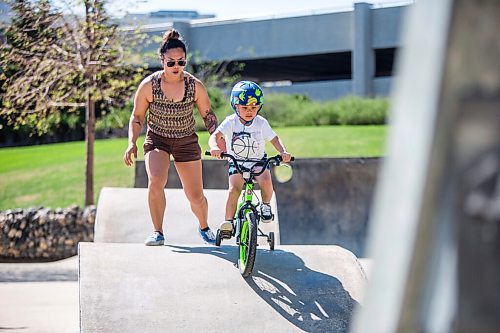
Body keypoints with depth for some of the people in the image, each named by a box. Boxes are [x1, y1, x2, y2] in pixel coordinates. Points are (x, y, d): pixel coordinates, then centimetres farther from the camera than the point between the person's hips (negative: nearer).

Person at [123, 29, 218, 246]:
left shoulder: (195, 86, -12)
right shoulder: (149, 85, -15)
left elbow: (207, 114, 3)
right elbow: (137, 117, -2)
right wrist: (132, 143, -14)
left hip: (187, 142, 1)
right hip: (157, 140, -1)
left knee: (196, 196, 3)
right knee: (155, 182, -30)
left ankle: (204, 228, 35)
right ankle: (158, 233, -16)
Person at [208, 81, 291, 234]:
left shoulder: (261, 123, -7)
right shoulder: (231, 122, -14)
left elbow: (274, 139, -2)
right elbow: (215, 136, -26)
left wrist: (283, 152, -22)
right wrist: (215, 147, -49)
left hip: (258, 161, 1)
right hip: (236, 163, -1)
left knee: (266, 181, -27)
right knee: (234, 189, -23)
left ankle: (266, 205, 2)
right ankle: (228, 221, -14)